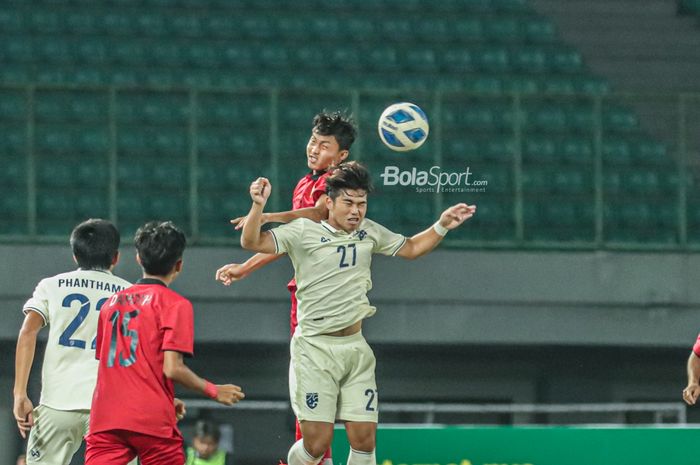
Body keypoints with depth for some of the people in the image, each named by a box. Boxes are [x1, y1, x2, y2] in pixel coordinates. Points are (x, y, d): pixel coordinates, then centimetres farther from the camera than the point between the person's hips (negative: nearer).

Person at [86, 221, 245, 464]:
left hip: (105, 418, 4)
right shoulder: (175, 304, -2)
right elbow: (172, 369, -11)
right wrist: (214, 391, 4)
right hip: (153, 420, -4)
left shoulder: (112, 302, 17)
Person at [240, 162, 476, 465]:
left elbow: (411, 248, 25)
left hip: (356, 347, 5)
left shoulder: (369, 231, 11)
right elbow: (252, 243, -13)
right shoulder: (304, 231, -5)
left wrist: (442, 226, 10)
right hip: (316, 348, -5)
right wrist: (258, 205, -29)